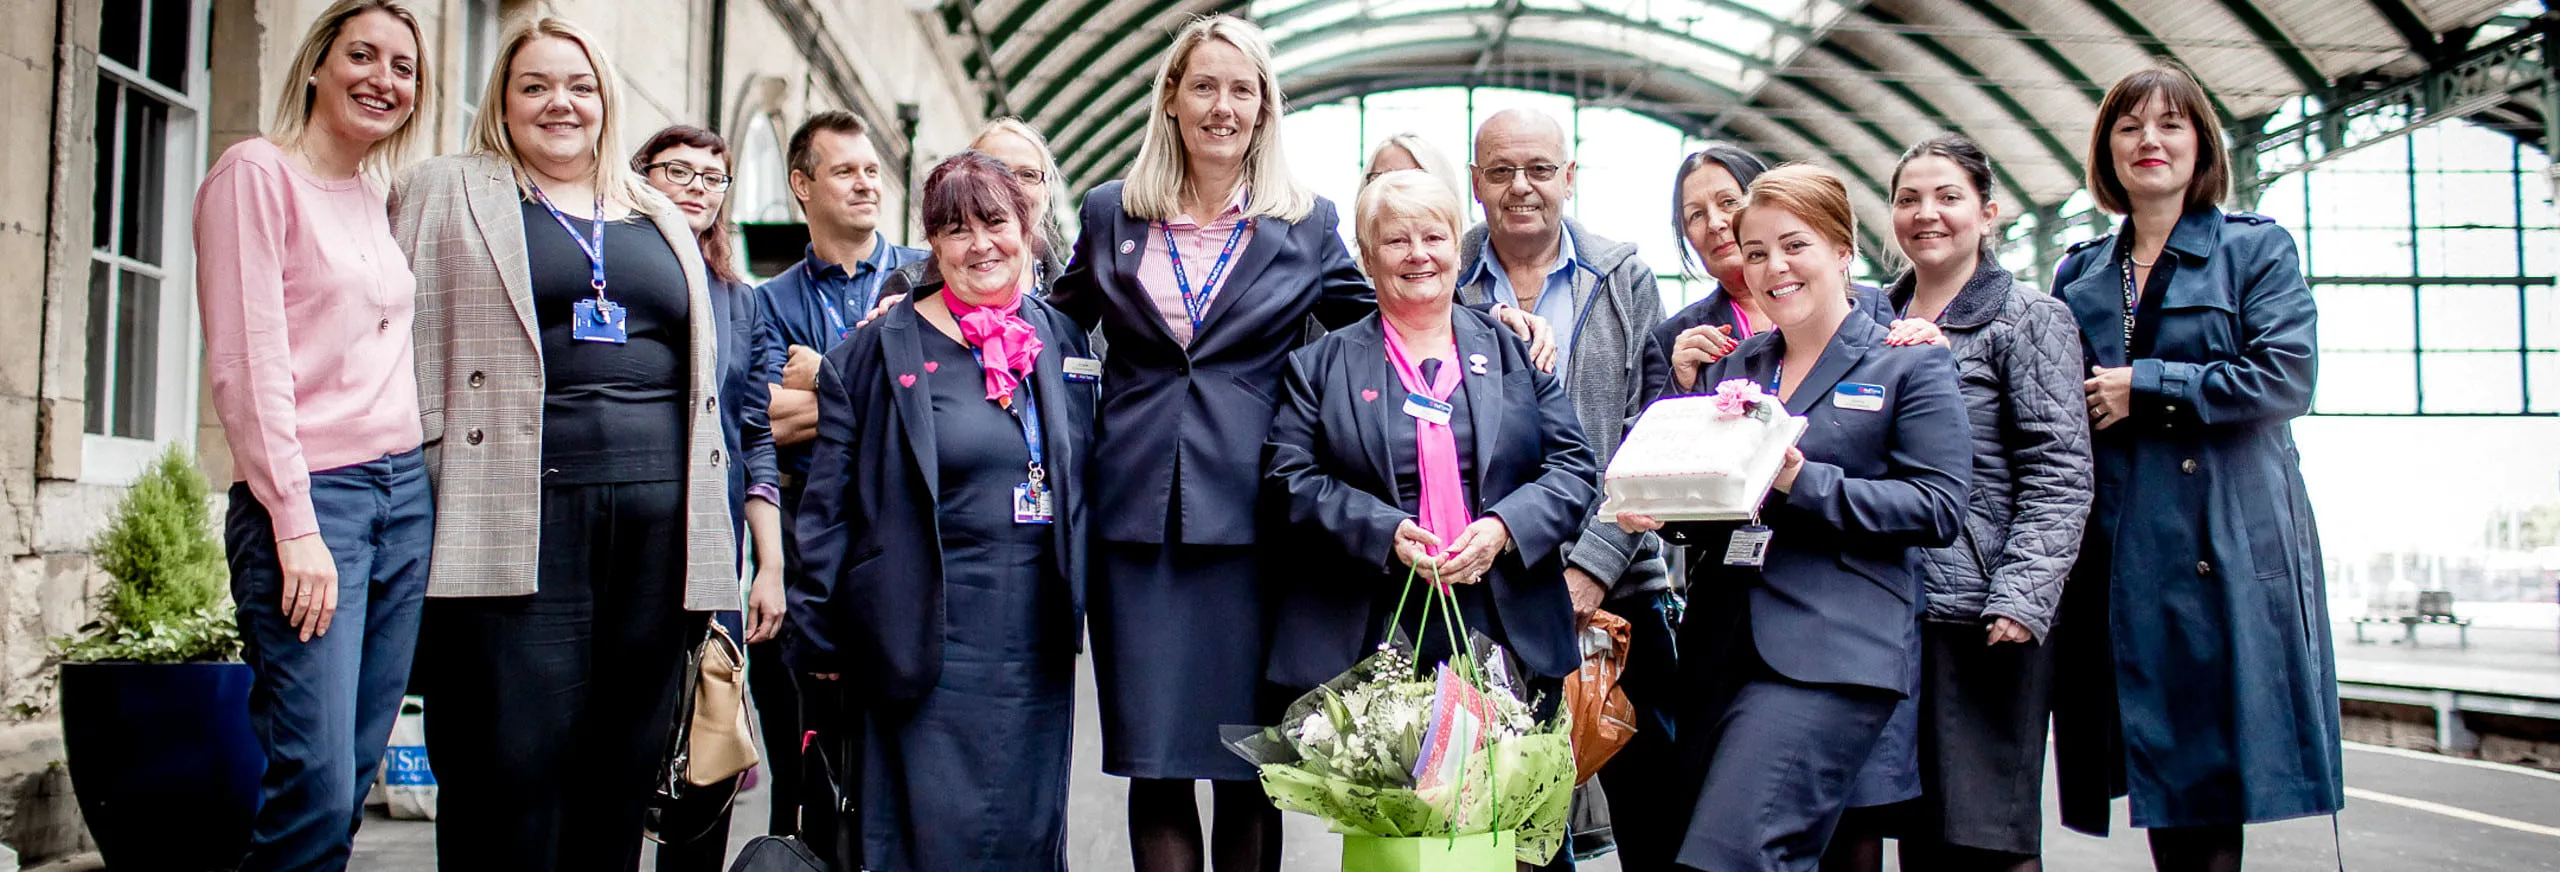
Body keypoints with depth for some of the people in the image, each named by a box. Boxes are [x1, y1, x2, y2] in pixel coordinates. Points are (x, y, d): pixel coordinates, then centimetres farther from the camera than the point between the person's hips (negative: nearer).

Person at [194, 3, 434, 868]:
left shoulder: (376, 197, 17)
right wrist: (295, 523, -15)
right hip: (309, 498, -7)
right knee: (316, 789, -11)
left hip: (405, 497, 7)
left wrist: (414, 485, 9)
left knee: (354, 776, 8)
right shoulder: (258, 171, -4)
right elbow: (247, 363, -11)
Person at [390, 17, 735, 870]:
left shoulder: (663, 221, 21)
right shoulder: (444, 191, 11)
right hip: (520, 514, -3)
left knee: (623, 766, 7)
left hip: (657, 516, 4)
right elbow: (407, 340, 3)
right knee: (512, 765, -5)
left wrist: (706, 537, 13)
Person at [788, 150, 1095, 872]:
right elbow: (829, 505, -2)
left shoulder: (1065, 341, 9)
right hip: (932, 637, -4)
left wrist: (1078, 613, 11)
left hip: (1040, 636, 4)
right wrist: (820, 641, -3)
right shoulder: (879, 351, -3)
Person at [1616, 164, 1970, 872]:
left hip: (1831, 655, -6)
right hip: (1722, 648, 6)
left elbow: (1939, 507, -6)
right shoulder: (1727, 369, 20)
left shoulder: (1910, 364, 3)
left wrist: (1801, 483, -16)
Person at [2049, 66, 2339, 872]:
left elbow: (2286, 377, -8)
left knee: (2214, 783, -4)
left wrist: (2143, 386, -9)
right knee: (2161, 786, 5)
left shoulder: (2257, 248, 5)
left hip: (2229, 541, -3)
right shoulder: (2079, 274, 16)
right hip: (2119, 548, 4)